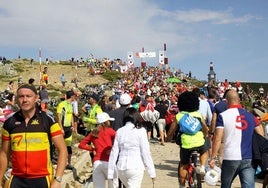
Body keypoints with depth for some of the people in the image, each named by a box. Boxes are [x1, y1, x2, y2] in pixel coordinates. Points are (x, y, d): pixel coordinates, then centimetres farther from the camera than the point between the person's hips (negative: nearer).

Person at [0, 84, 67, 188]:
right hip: (17, 179, 2)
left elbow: (62, 150, -7)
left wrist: (57, 179, -14)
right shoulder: (10, 122, 2)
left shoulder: (48, 120, -7)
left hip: (42, 179, -2)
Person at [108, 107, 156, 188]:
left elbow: (114, 153, 4)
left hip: (121, 167, 4)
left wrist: (110, 173, 9)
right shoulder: (140, 131, -5)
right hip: (135, 167, -4)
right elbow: (145, 153, -7)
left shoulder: (119, 131, 5)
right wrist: (152, 172, 0)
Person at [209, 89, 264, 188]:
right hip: (249, 159, 2)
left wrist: (213, 157, -3)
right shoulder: (250, 115, 6)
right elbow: (261, 136, 7)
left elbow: (217, 139, -10)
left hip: (230, 158, -2)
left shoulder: (223, 116, -5)